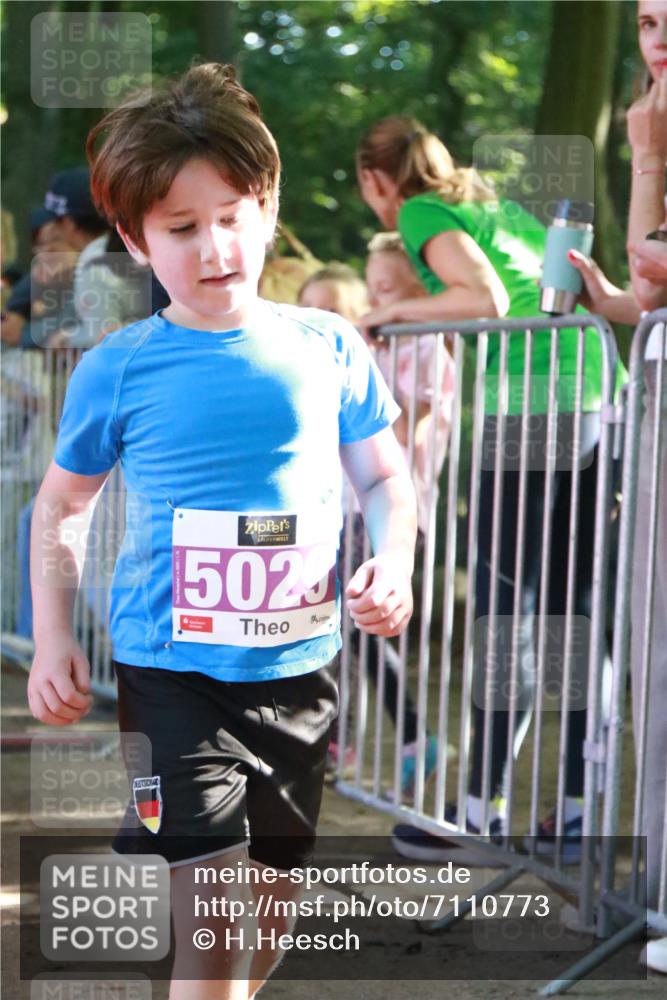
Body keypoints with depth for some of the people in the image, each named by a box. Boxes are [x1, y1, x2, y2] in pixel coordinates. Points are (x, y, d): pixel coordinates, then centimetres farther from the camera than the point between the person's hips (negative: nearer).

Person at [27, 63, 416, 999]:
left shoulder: (326, 348, 0)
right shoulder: (119, 370, -5)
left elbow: (383, 475, 10)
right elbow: (59, 504, 7)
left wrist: (392, 565, -9)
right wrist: (52, 641, 1)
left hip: (299, 667, 3)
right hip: (174, 670, -3)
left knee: (276, 898, 18)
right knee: (213, 921, -13)